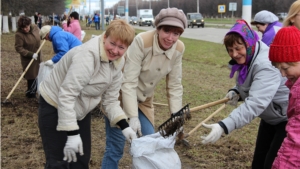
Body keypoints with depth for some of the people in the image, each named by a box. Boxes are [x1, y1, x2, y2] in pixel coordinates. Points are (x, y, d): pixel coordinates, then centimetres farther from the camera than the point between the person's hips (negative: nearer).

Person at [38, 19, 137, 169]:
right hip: (55, 107, -8)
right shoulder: (87, 55, -30)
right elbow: (66, 95, -32)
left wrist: (124, 126, -13)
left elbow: (110, 100, 1)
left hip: (80, 111, 8)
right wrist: (72, 134, -34)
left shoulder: (117, 63, -4)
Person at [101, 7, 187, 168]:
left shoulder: (178, 49, -12)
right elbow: (128, 82, -28)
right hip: (121, 95, -6)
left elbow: (174, 85, -4)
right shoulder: (141, 41, -29)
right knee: (116, 147, -5)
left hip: (144, 99, 6)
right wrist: (133, 116, -31)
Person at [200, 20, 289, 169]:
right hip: (271, 117, 9)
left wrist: (224, 126, -53)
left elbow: (255, 103, -44)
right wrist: (236, 92, -12)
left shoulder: (266, 65, -33)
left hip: (288, 119, -9)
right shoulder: (246, 59, -4)